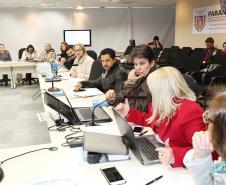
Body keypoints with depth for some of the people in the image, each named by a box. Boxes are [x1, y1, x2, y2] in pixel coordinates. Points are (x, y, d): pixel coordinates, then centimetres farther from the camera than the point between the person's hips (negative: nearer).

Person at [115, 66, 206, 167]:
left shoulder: (191, 113, -27)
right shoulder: (164, 107, 3)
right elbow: (150, 120, 26)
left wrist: (176, 155, -45)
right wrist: (129, 113, 19)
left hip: (178, 168, -8)